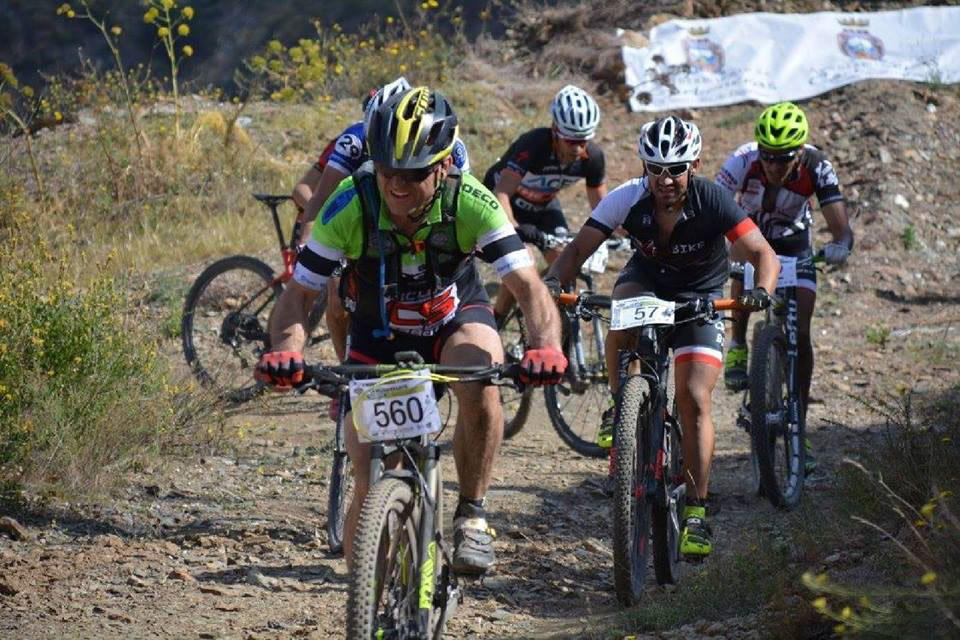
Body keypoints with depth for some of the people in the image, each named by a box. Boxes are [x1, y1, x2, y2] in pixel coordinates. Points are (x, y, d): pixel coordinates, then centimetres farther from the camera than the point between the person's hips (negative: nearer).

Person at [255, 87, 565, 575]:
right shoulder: (352, 206, -27)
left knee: (481, 386, -36)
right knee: (370, 490, -10)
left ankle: (471, 517, -16)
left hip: (454, 320, 0)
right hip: (378, 337, 0)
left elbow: (529, 287, -31)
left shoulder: (471, 202, -28)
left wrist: (544, 346, -52)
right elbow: (298, 295, -23)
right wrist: (285, 350, -44)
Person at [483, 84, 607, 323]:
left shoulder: (592, 157, -22)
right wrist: (515, 228, -62)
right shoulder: (535, 144, -37)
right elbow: (501, 193, -46)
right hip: (507, 201, -5)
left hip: (543, 205, 5)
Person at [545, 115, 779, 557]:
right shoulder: (627, 199, -23)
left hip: (701, 296, -2)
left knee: (694, 400, -15)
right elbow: (578, 249, -24)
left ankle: (696, 512, -9)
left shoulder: (711, 201, -27)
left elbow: (764, 255, -30)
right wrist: (554, 280, -45)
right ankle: (619, 407, -11)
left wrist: (761, 291, -51)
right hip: (647, 278, 2)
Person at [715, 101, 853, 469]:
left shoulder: (816, 166, -29)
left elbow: (840, 224, -33)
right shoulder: (742, 162, -31)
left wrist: (840, 245, -55)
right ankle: (738, 346, -8)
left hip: (794, 247, 0)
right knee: (743, 277, -35)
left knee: (800, 334, -10)